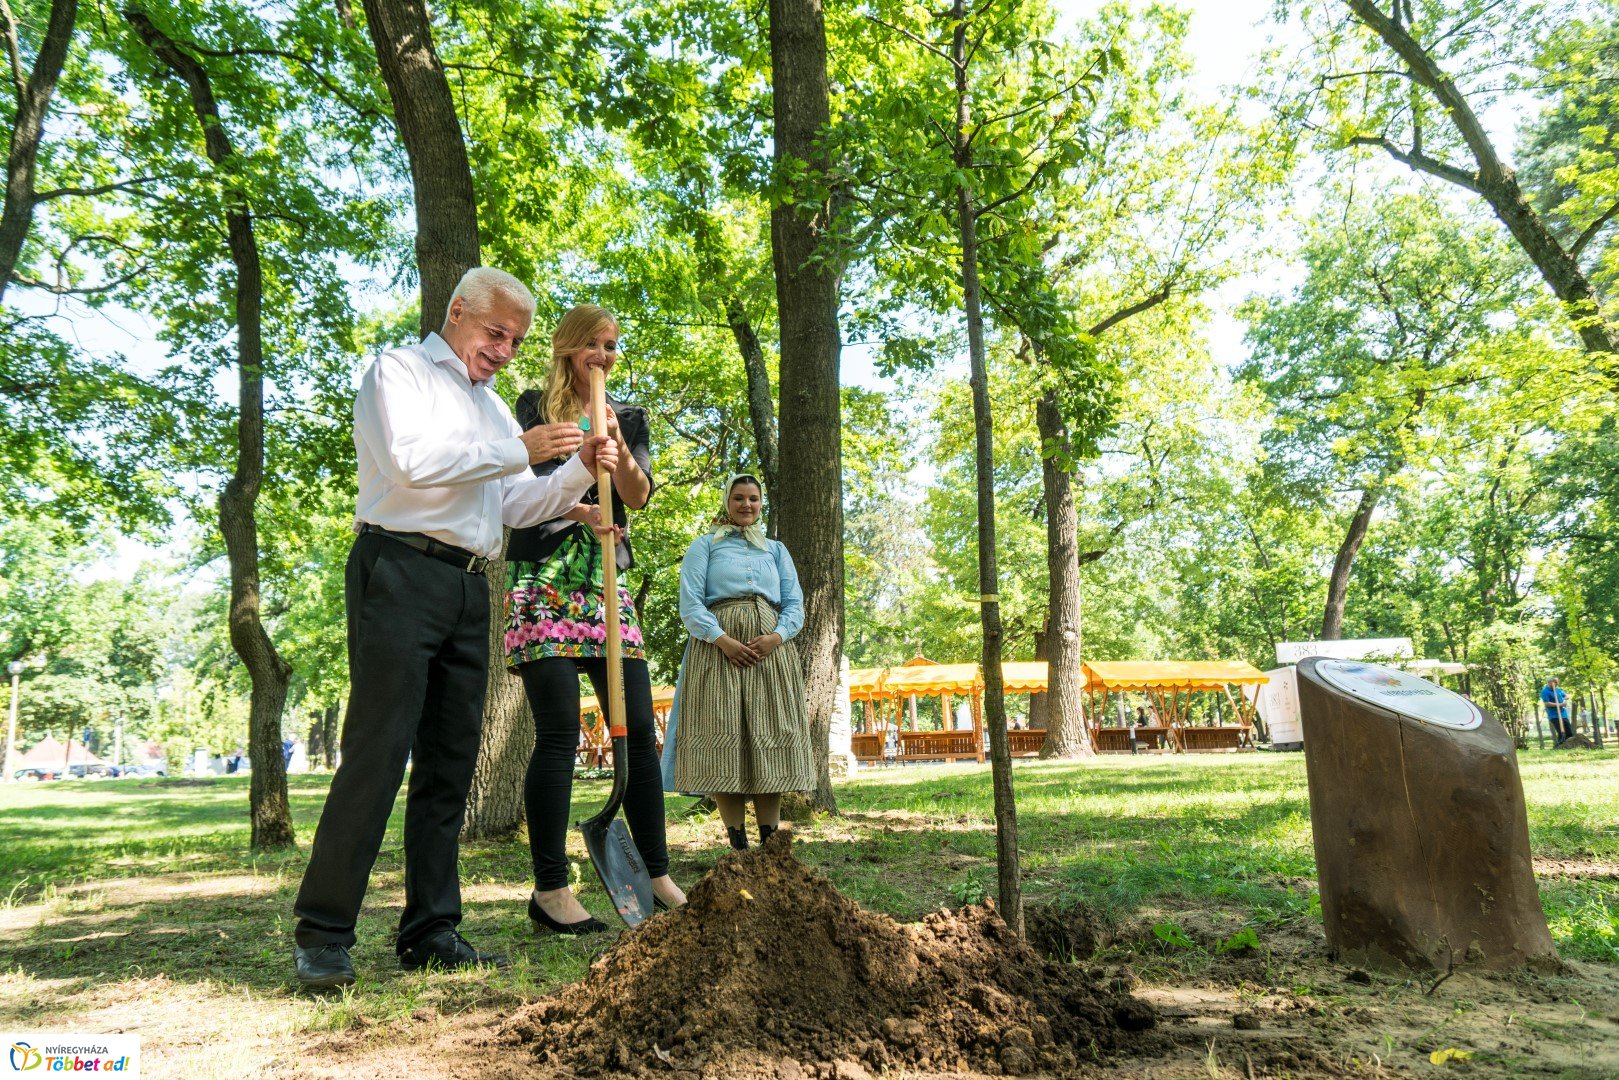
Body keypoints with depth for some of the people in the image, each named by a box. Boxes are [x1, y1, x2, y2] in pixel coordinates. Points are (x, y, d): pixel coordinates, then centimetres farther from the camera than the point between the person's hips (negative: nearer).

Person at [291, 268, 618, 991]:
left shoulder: (492, 405, 26)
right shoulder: (400, 370, 5)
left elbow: (516, 506, 22)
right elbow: (412, 461, -13)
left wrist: (579, 471, 7)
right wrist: (520, 451, -10)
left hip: (468, 588, 7)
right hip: (401, 571, -7)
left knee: (450, 762, 6)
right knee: (376, 755, -9)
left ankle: (430, 933, 13)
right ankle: (322, 935, 0)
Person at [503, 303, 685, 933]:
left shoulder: (627, 417, 18)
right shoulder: (534, 408, 8)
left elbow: (640, 496, 4)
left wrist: (617, 450, -16)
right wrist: (577, 509, -18)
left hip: (607, 579, 4)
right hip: (543, 577, -4)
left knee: (639, 727, 1)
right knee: (559, 734, -8)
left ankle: (659, 877, 10)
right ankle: (550, 891, 1)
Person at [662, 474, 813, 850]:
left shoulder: (776, 549, 22)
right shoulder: (705, 545, 12)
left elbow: (795, 604, 13)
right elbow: (690, 604, 0)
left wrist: (776, 637, -9)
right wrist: (723, 640, -16)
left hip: (771, 647, 3)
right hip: (718, 647, -2)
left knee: (769, 740, -3)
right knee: (723, 737, -9)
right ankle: (738, 846, -6)